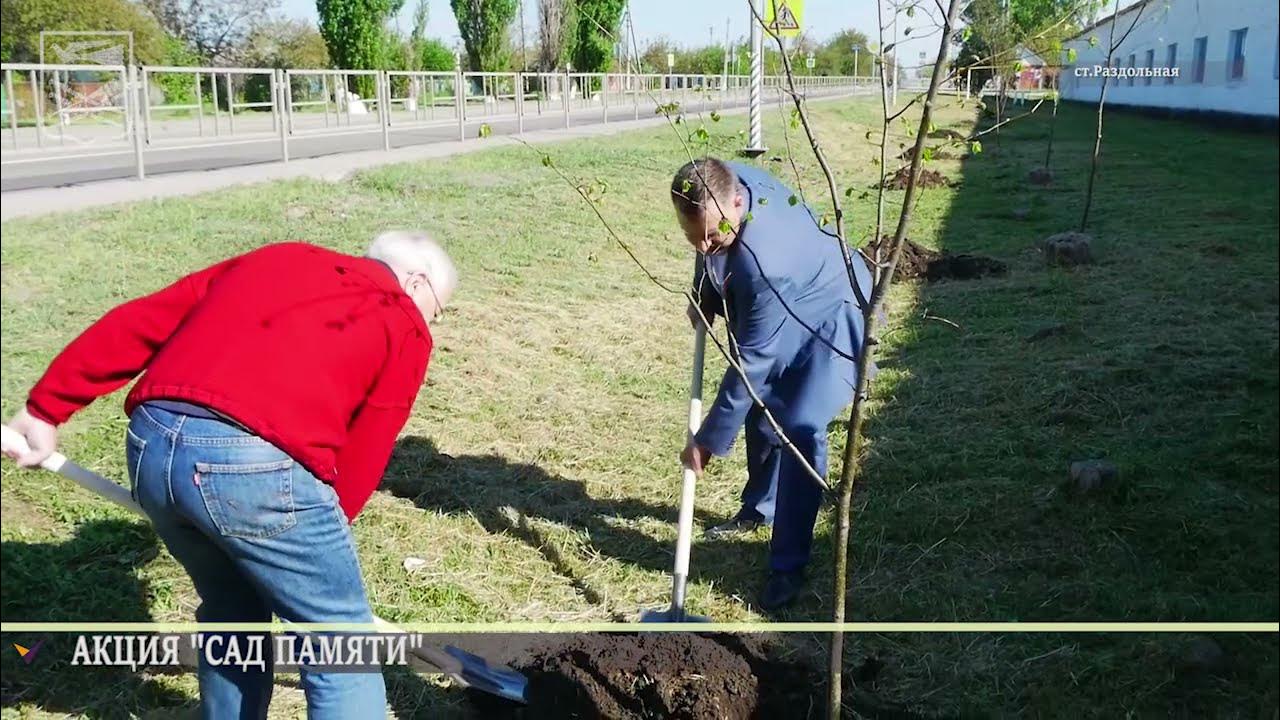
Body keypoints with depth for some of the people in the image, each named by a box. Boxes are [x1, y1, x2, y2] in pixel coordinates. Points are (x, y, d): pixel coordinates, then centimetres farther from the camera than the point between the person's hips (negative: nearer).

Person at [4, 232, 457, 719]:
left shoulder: (275, 258, 27)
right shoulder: (404, 327, 13)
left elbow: (136, 324, 22)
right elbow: (361, 457, 9)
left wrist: (45, 409, 24)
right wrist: (318, 540, 21)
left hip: (149, 445, 6)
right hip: (257, 465, -6)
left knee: (232, 614, 28)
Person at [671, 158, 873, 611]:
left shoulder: (765, 260, -44)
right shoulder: (722, 185, -23)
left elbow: (749, 362, -36)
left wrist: (709, 439, -29)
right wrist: (703, 296, -3)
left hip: (829, 319, -8)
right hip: (777, 313, 9)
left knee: (800, 429, -20)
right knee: (761, 408, 19)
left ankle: (789, 566, -9)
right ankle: (758, 506, 43)